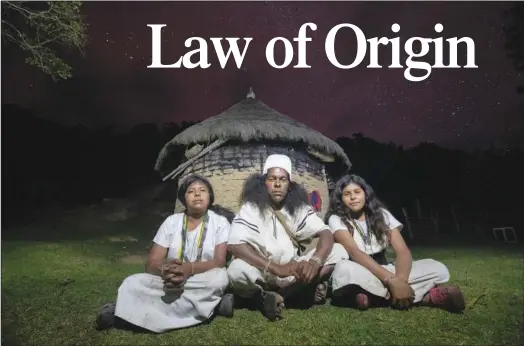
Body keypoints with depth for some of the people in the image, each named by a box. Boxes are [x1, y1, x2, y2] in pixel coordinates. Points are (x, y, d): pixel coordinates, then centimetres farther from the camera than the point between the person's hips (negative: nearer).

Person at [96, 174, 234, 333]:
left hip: (205, 282, 0)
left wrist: (189, 269, -31)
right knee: (132, 283, -24)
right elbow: (151, 263, -4)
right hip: (171, 281, 1)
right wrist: (166, 270, -29)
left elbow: (219, 261, -13)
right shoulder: (171, 222, 3)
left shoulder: (220, 222, -2)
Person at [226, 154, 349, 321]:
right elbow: (235, 245, -25)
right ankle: (306, 290, -19)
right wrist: (276, 268, -36)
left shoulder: (299, 208, 0)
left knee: (339, 251, -14)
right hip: (262, 273, -4)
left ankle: (278, 296, -17)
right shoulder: (250, 208, -11)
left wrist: (315, 261, -33)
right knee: (236, 270, -37)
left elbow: (326, 234, -10)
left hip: (292, 272, 4)